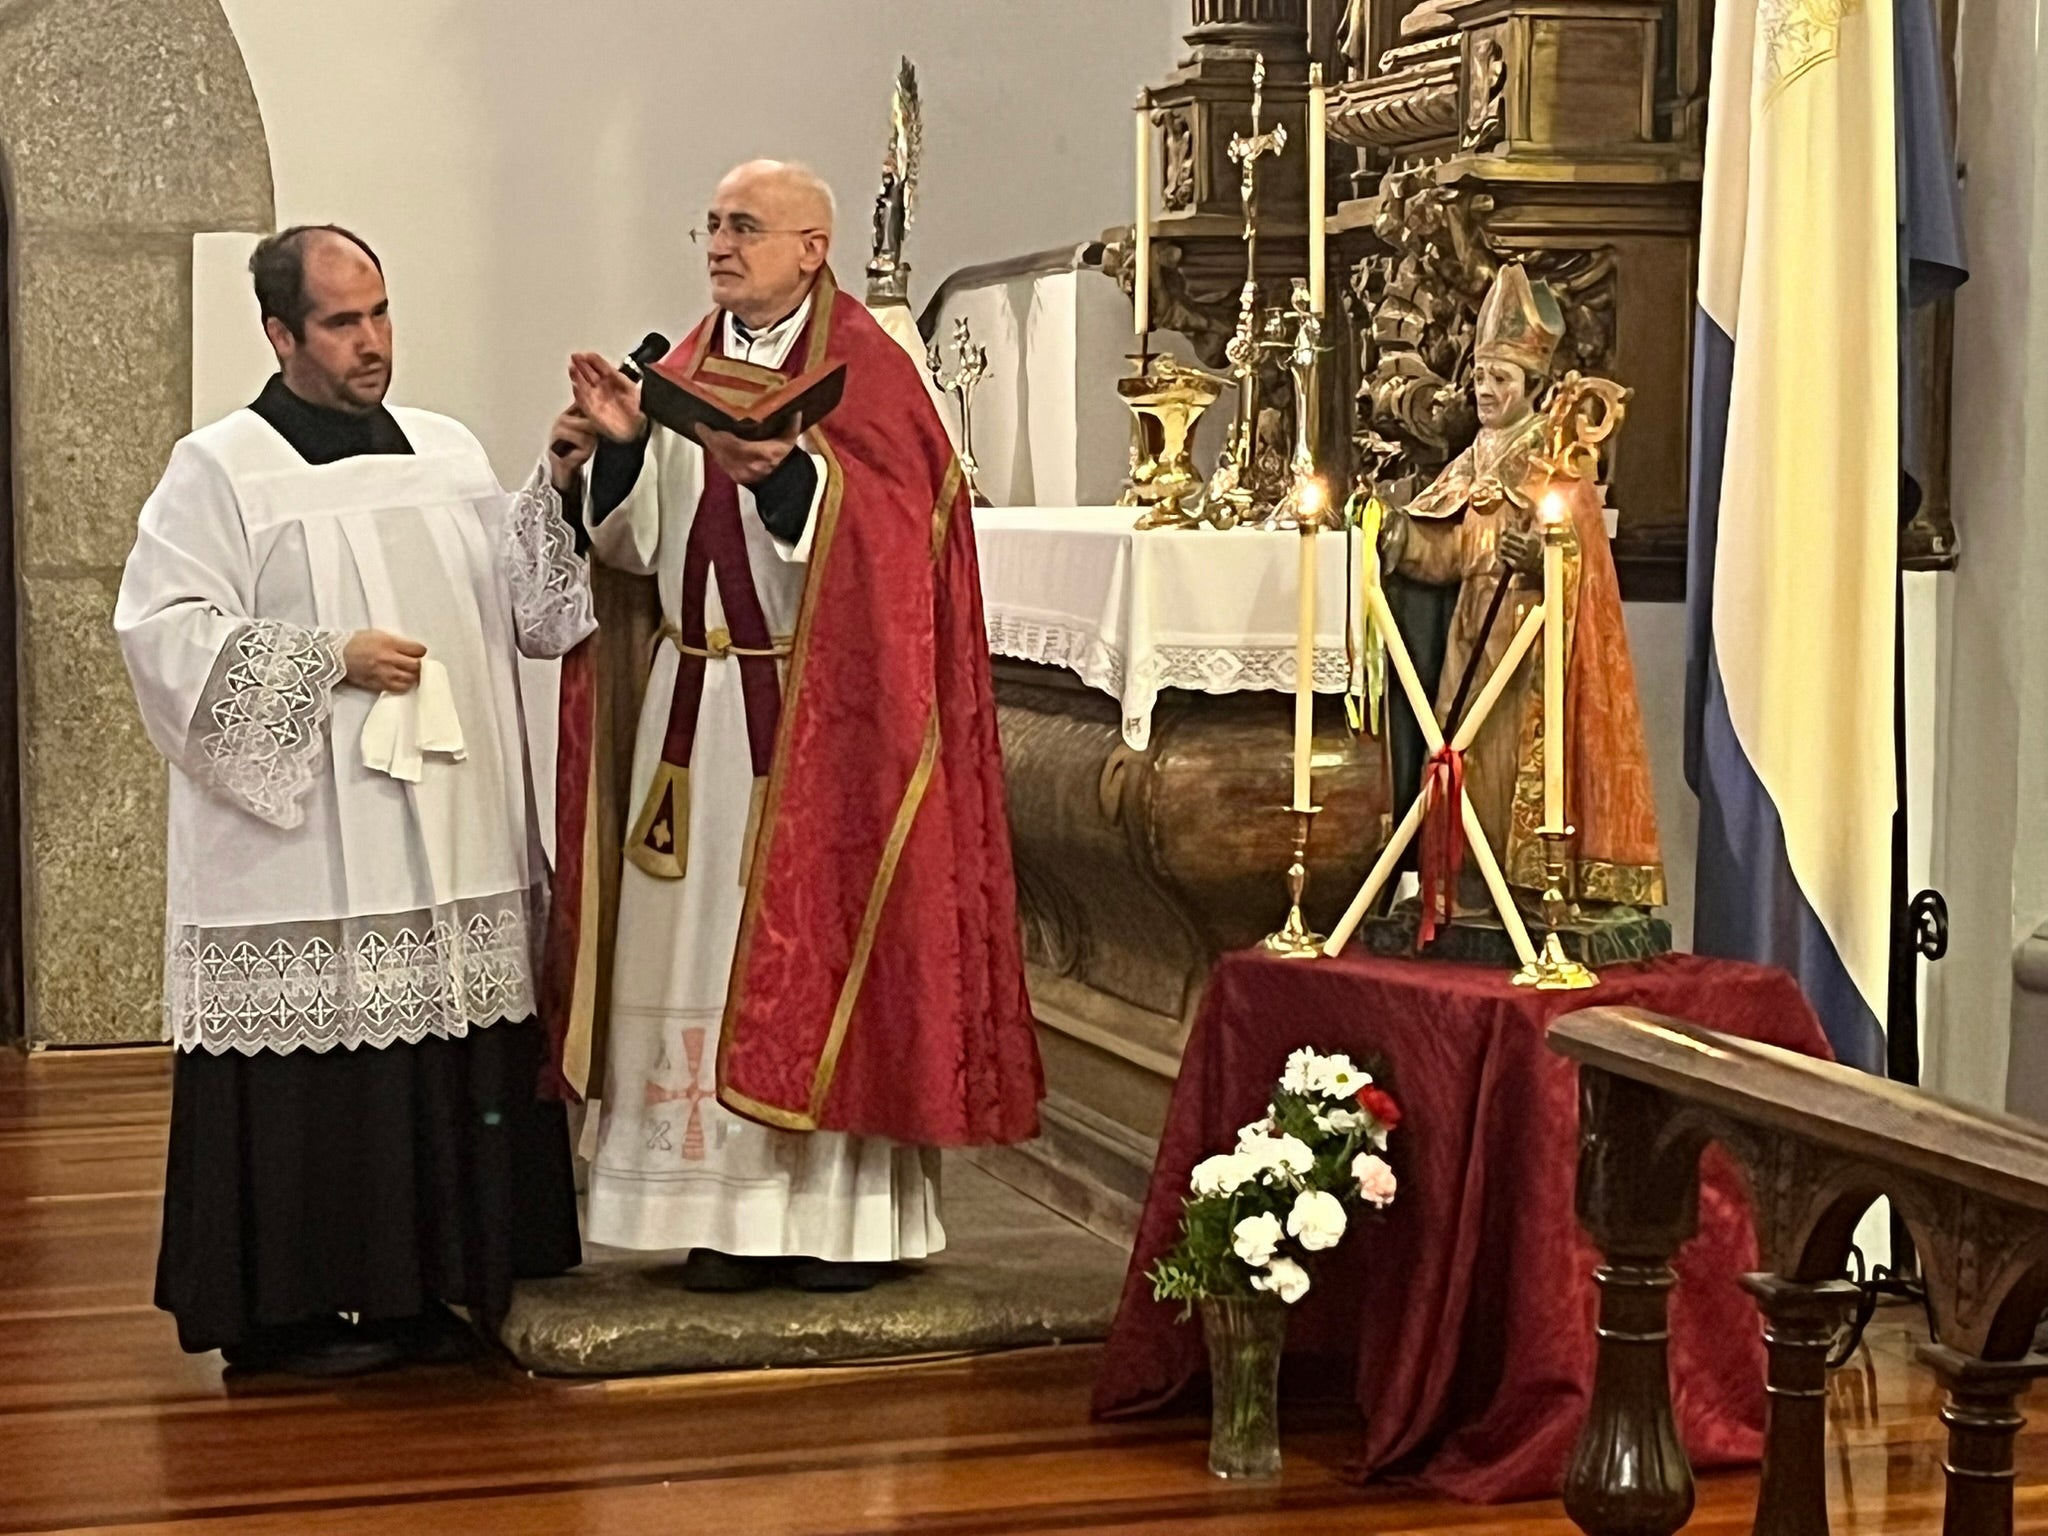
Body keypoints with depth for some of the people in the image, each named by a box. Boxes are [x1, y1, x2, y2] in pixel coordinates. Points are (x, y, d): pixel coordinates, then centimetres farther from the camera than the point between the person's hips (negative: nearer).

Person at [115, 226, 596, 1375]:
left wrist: (564, 484, -3)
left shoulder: (449, 453, 15)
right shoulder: (219, 471, 0)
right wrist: (331, 659, -14)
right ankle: (284, 1312, 5)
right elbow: (164, 633, -8)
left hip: (454, 849, 5)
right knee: (311, 1082, -5)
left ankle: (419, 1291, 15)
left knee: (449, 1075, 4)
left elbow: (533, 608, 12)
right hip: (301, 863, -5)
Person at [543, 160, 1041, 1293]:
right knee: (701, 940, 4)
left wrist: (788, 471, -27)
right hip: (693, 709, 6)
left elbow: (894, 534, -15)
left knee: (818, 936, -4)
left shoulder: (865, 373, -3)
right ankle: (736, 1213, 10)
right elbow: (637, 543, 9)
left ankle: (849, 1211, 4)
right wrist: (623, 447, -7)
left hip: (817, 718, -6)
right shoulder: (688, 372, 14)